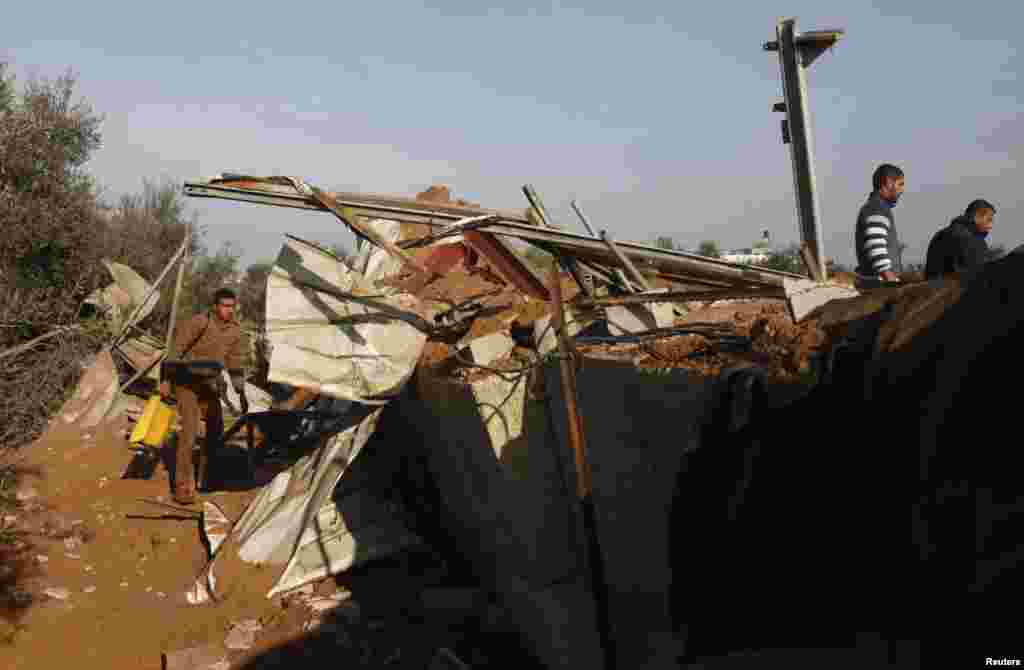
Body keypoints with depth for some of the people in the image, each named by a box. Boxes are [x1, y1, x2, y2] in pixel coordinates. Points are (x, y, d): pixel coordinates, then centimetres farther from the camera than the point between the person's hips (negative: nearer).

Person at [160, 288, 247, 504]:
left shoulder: (234, 331, -4)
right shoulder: (198, 323, -22)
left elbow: (234, 363, 6)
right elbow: (176, 350, -17)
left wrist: (241, 394, 7)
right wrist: (166, 380, -18)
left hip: (209, 385, 6)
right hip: (187, 382, -6)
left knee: (216, 429, 13)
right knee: (190, 428, -19)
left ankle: (206, 474, 37)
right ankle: (183, 486, -16)